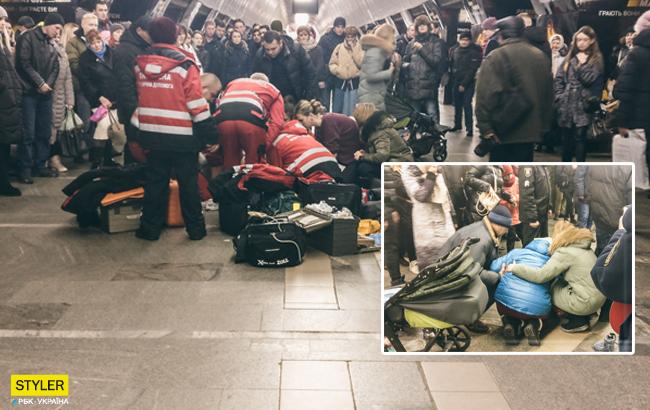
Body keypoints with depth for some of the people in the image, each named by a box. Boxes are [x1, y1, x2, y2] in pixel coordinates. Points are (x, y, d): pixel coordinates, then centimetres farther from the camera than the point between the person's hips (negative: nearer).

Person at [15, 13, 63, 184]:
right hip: (29, 93, -7)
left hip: (45, 93, 7)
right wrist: (40, 83, -12)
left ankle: (40, 165, 17)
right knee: (28, 133, -7)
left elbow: (55, 67, 10)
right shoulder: (27, 38, -5)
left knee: (45, 131, 8)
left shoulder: (52, 44, 16)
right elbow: (24, 64, -12)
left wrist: (48, 84, -8)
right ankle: (25, 169, -2)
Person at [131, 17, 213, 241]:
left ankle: (150, 227, 17)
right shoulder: (184, 64, -12)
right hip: (182, 135, -4)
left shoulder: (140, 63, 2)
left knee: (155, 181, 13)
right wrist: (204, 132, -4)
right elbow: (196, 104, -12)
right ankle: (195, 228, 14)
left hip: (151, 133, 4)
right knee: (188, 182, 7)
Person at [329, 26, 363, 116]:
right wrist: (336, 69, -13)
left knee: (351, 111, 0)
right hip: (340, 82, 2)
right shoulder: (339, 47, 6)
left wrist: (354, 49, -14)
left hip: (354, 82, -2)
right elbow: (332, 63, 8)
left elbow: (360, 63, -14)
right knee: (336, 110, 9)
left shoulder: (360, 48, 1)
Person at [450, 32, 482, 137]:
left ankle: (469, 128, -9)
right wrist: (453, 78, 6)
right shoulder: (456, 51, 6)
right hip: (457, 81, 5)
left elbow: (472, 70, -13)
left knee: (467, 105, -10)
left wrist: (464, 84, -15)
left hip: (468, 82, -5)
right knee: (457, 104, 12)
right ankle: (457, 124, 26)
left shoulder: (474, 52, -9)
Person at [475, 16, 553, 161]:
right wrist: (543, 125, 17)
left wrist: (485, 127, -17)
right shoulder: (541, 57, 10)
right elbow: (548, 94, 13)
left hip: (503, 132, -5)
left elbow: (486, 95, -19)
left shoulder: (496, 57, -10)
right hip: (531, 130, 5)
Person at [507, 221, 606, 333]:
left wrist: (514, 268, -13)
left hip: (586, 302, -8)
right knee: (558, 283, 20)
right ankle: (586, 315, 14)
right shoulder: (583, 247, 12)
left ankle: (577, 320, 8)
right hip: (599, 297, 8)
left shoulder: (565, 252, -13)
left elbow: (541, 275, -19)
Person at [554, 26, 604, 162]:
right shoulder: (570, 58, 13)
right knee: (566, 137, 10)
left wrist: (582, 64, -12)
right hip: (566, 104, 4)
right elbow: (558, 79, 10)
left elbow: (591, 80, -11)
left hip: (584, 105, -4)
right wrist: (560, 97, 2)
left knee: (580, 136, -8)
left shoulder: (596, 59, 1)